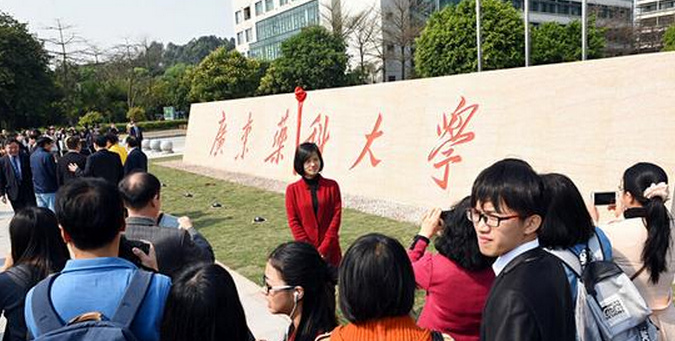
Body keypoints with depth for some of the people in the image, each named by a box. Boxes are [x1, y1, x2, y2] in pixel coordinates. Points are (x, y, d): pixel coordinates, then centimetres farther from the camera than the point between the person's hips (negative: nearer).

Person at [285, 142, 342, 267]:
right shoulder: (293, 189, -1)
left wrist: (323, 249, -10)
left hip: (329, 249, 1)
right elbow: (293, 221, -2)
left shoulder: (332, 186, 0)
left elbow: (336, 216, -3)